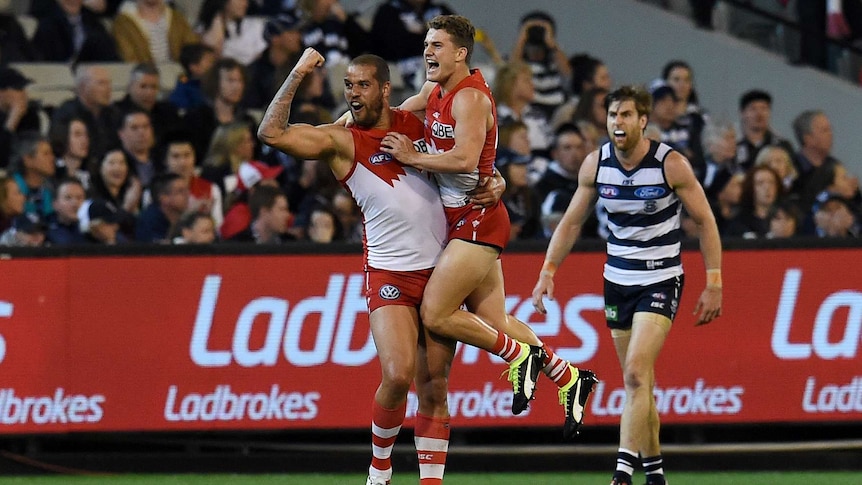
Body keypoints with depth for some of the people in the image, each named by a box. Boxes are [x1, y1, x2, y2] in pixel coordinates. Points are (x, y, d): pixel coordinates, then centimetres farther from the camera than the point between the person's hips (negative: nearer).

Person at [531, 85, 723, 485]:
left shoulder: (671, 164, -14)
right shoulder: (595, 164, -2)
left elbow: (705, 222, -6)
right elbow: (571, 222, 9)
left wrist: (713, 284, -8)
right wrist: (548, 272, 0)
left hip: (660, 281, -5)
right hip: (617, 281, 5)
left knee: (636, 373, -19)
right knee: (639, 382, 9)